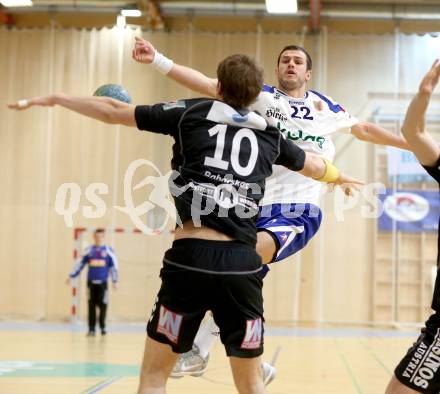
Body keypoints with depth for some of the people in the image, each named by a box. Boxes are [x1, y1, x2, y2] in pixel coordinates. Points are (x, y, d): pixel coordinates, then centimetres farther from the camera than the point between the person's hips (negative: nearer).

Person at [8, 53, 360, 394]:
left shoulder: (192, 113, 11)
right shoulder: (270, 136, 19)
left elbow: (113, 111, 15)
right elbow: (314, 165, 39)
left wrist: (54, 99, 30)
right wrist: (338, 177, 62)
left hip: (190, 256, -2)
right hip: (242, 264, 2)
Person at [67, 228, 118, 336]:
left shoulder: (108, 250, 2)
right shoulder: (89, 250, 7)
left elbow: (114, 266, 3)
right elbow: (80, 263, 10)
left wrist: (114, 281, -1)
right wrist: (71, 276, 5)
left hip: (102, 282, -1)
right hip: (91, 282, 1)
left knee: (102, 305, 0)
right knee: (91, 306, 1)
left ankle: (102, 327, 18)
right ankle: (91, 329, 6)